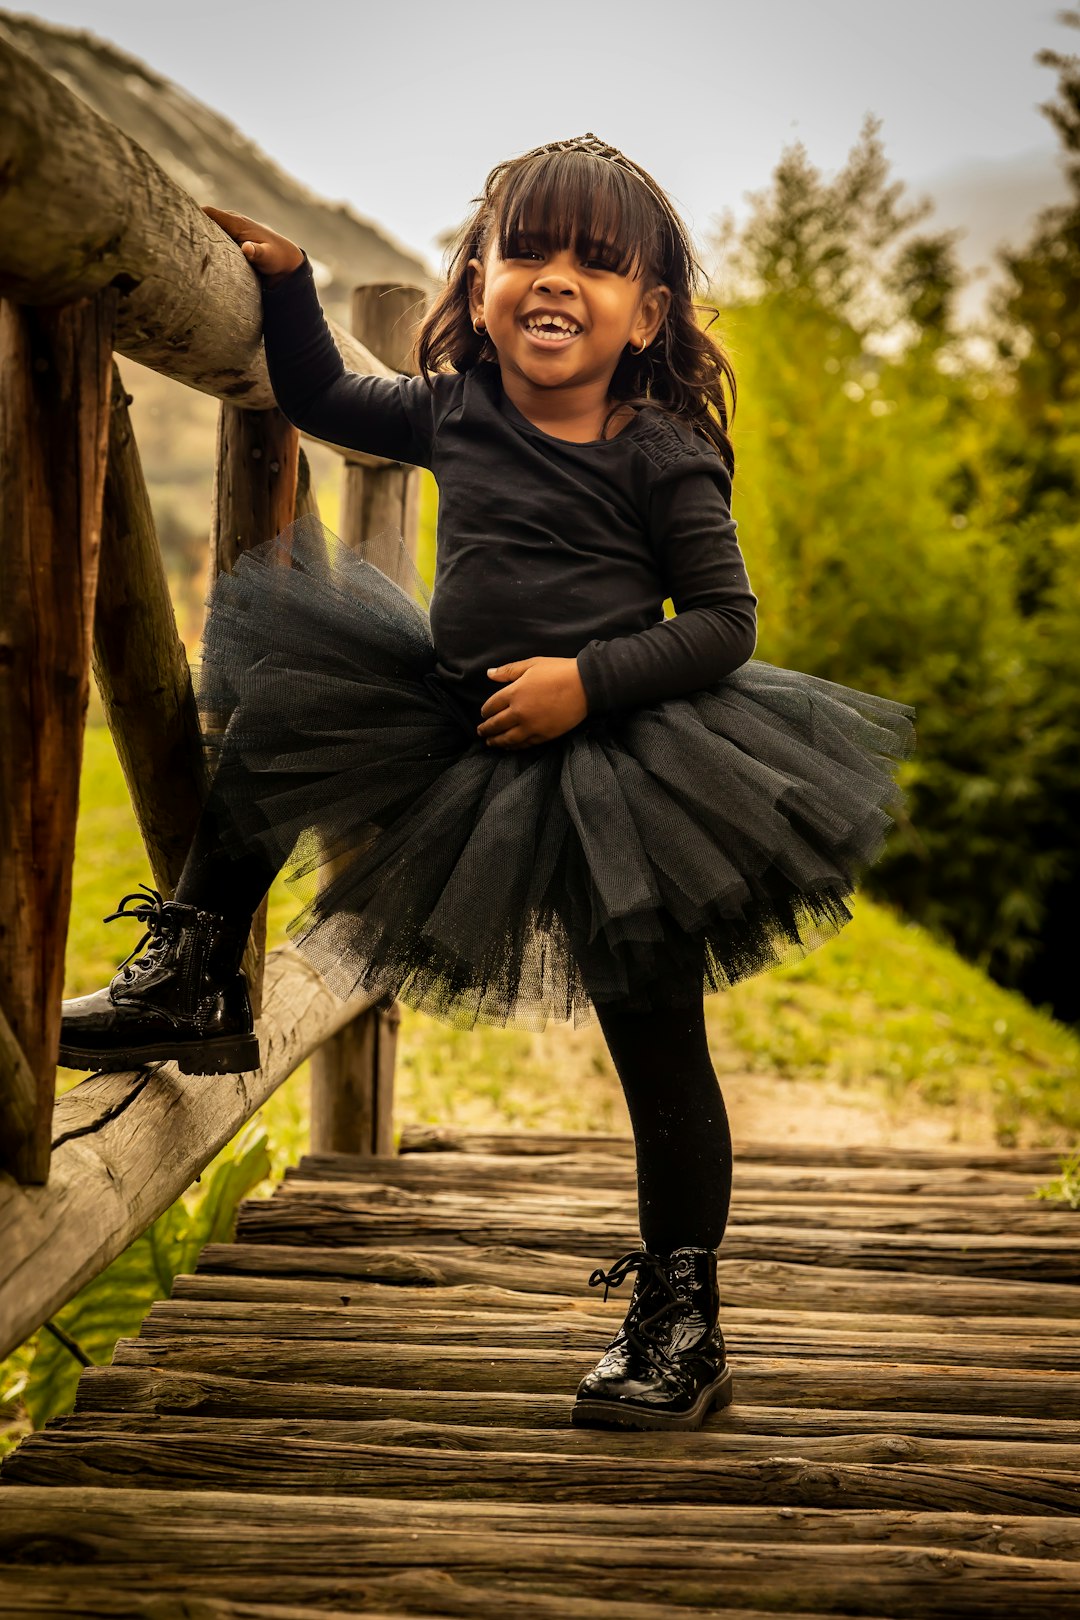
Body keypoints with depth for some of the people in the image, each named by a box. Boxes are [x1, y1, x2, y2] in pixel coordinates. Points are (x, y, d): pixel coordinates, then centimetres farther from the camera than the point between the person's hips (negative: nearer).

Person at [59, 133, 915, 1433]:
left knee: (659, 1052, -2)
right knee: (274, 712, -4)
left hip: (621, 773, -5)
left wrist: (592, 678, -21)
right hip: (460, 732, 5)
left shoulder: (663, 456, -11)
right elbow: (319, 398, 20)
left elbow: (724, 622, -10)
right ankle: (194, 984, 8)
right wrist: (286, 283, 8)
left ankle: (680, 1324, 12)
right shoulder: (453, 414, 4)